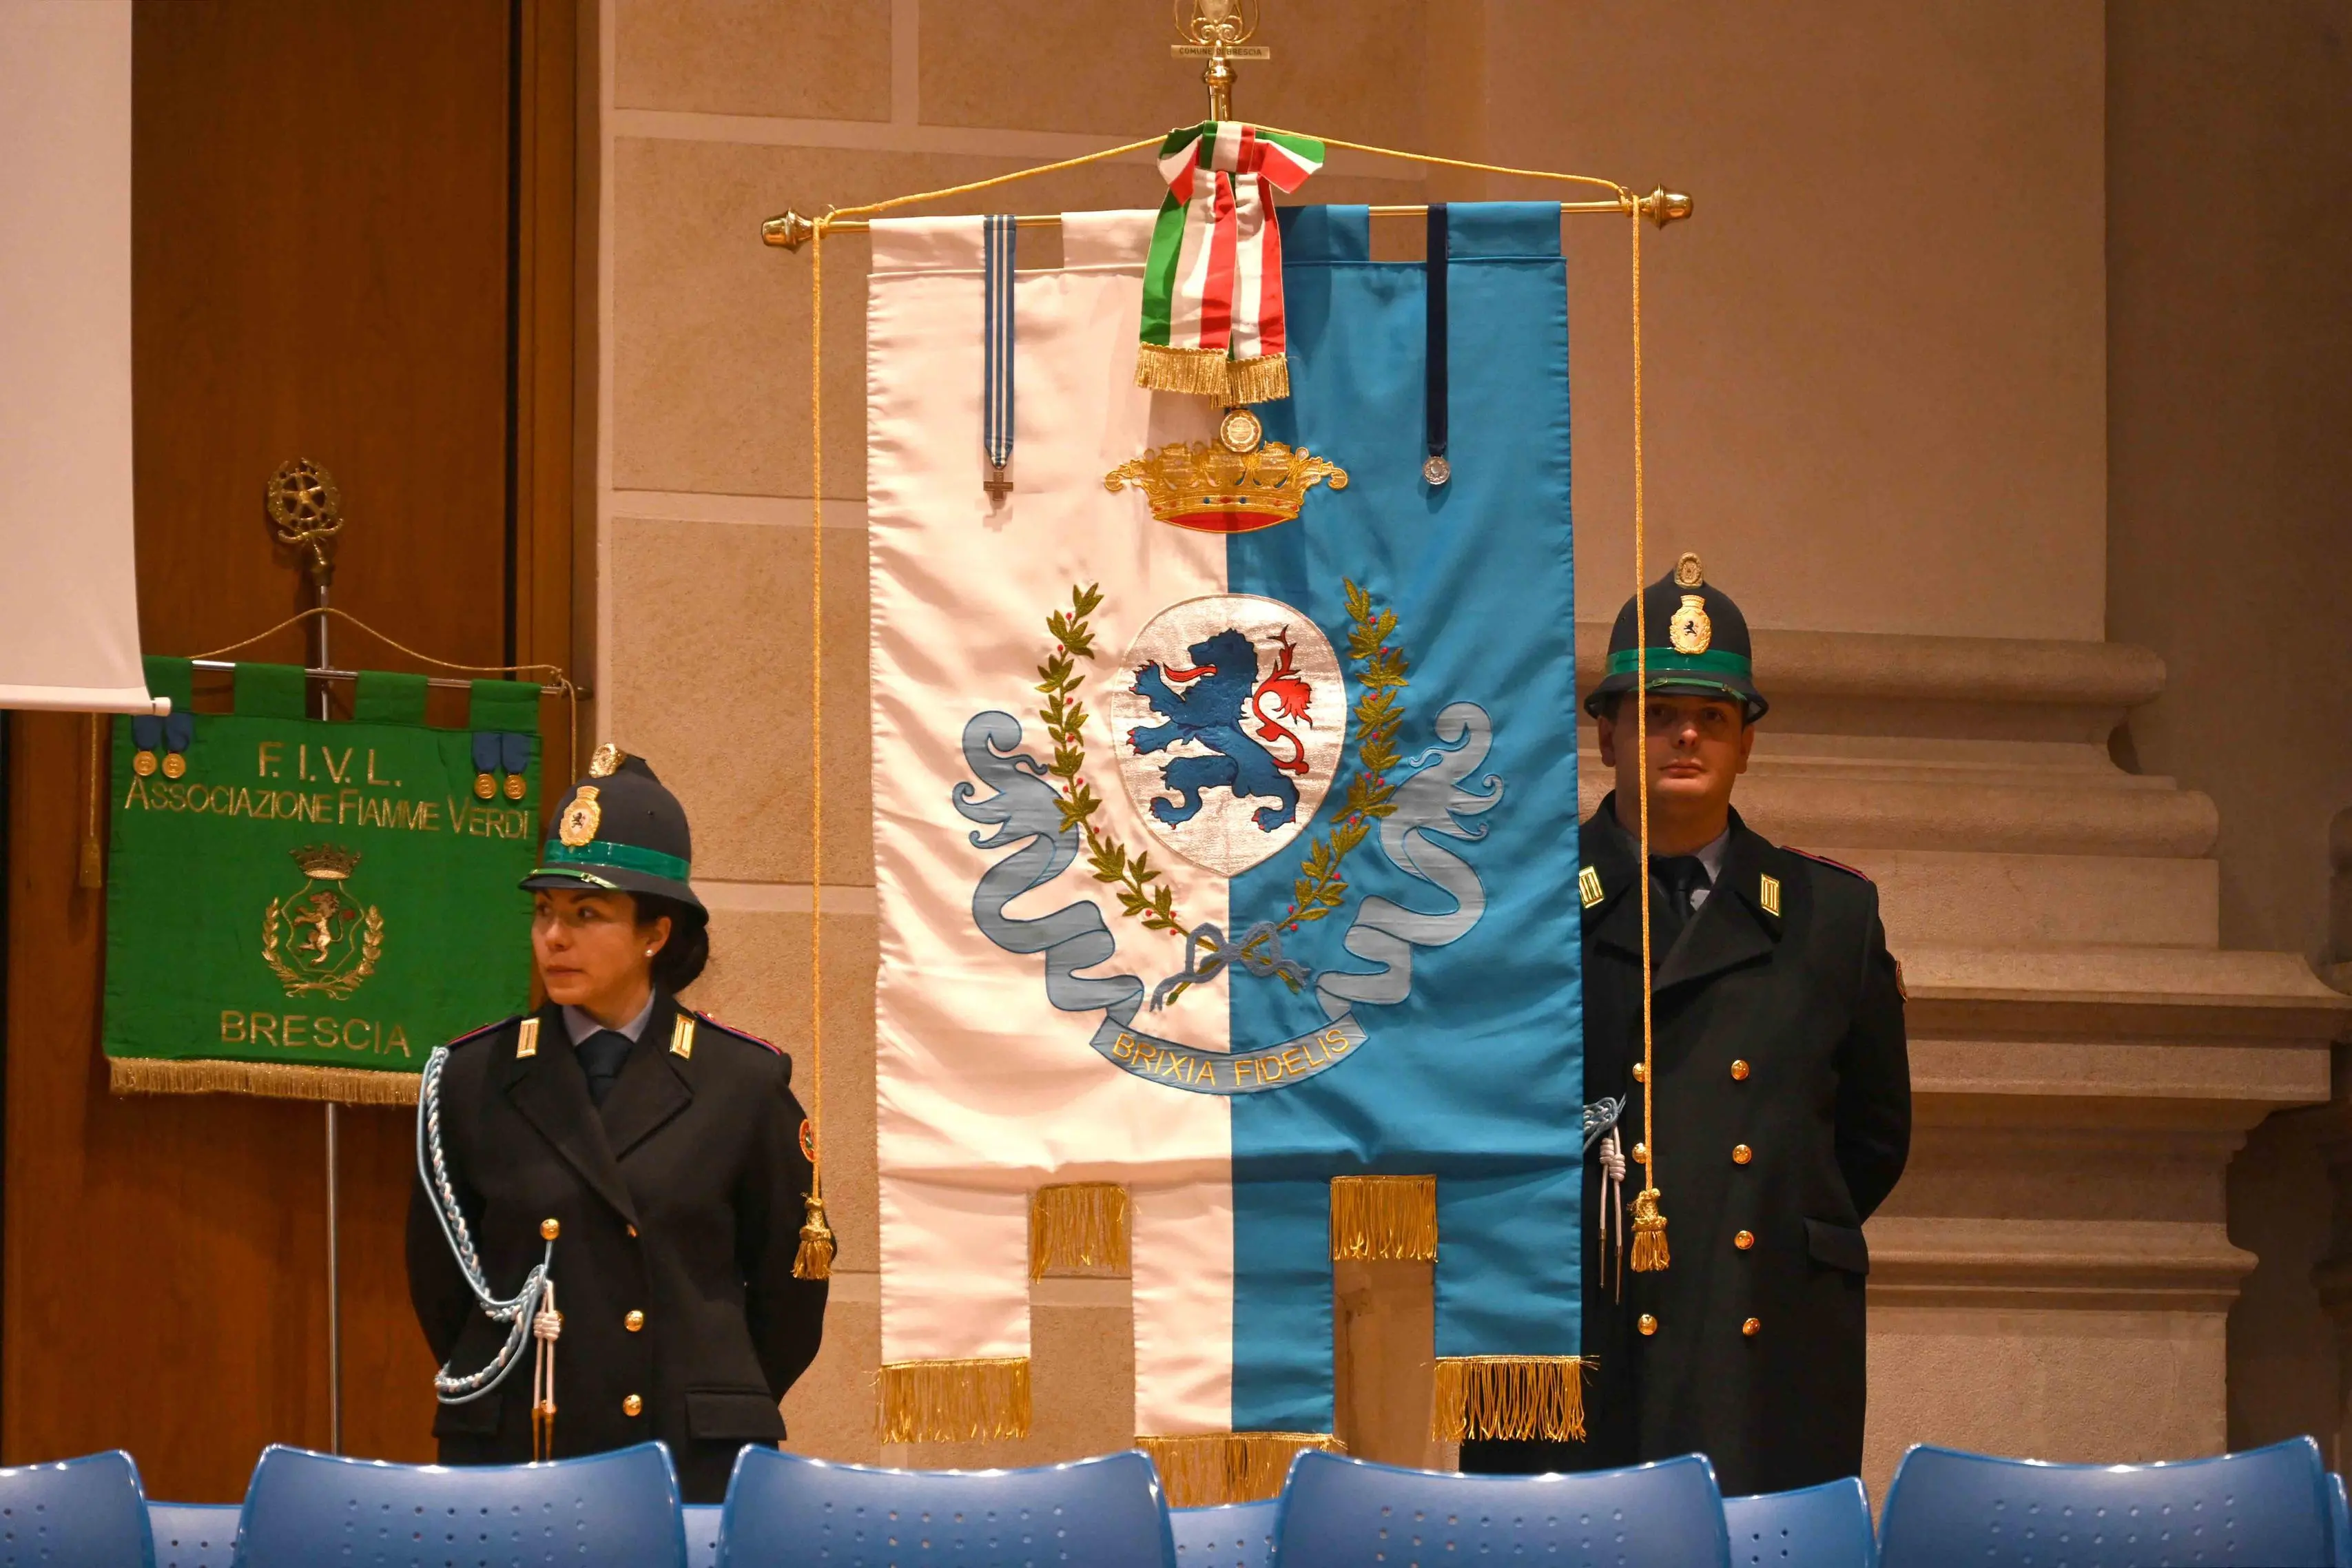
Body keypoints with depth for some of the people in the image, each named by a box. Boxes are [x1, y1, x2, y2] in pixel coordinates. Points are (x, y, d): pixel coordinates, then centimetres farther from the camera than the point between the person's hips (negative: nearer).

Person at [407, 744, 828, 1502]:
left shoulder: (744, 1084, 2)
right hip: (510, 1462, 1)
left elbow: (790, 1295, 10)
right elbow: (440, 1287, 14)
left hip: (697, 1467, -1)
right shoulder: (474, 1081, 5)